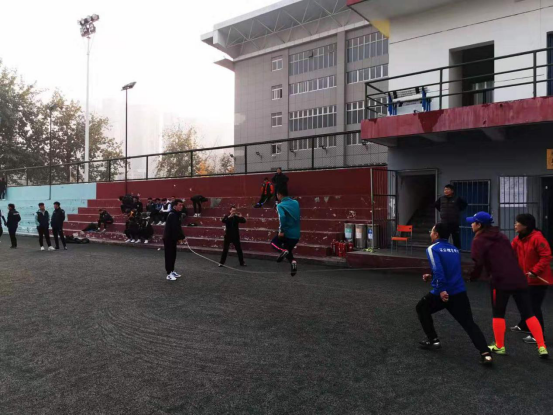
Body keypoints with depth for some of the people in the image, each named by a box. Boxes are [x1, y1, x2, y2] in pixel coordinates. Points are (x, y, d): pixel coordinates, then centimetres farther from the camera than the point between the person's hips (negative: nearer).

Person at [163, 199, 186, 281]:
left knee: (173, 255, 14)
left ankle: (172, 271, 24)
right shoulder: (172, 215, -20)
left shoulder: (176, 214, 13)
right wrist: (180, 237, -20)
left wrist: (181, 237, 5)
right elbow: (175, 228, -26)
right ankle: (169, 274, -1)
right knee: (169, 256, -5)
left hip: (172, 238, 10)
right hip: (168, 238, -10)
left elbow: (178, 227, 13)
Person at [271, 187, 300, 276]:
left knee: (274, 242, 21)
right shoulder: (296, 203, 10)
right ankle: (292, 261, -4)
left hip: (287, 233, -5)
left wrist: (281, 230, -20)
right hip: (296, 235, 6)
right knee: (288, 250, 25)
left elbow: (282, 217, -27)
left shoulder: (280, 205, -10)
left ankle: (283, 251, -8)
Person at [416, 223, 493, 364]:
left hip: (442, 293, -5)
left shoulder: (432, 249, -4)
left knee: (421, 308, 20)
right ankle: (485, 353, -12)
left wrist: (441, 289, -22)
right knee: (470, 324, 5)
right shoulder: (455, 250, 17)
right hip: (460, 293, 5)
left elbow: (438, 270, -19)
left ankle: (433, 340, 20)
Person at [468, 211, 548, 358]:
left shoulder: (479, 240, -4)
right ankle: (542, 347, 7)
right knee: (528, 313, 9)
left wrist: (472, 278, 1)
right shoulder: (501, 236, 18)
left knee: (498, 314, 10)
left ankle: (499, 347, 19)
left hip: (501, 280, -6)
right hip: (518, 278, 6)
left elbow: (477, 263, -13)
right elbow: (511, 256, 22)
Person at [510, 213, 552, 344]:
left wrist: (535, 271, -27)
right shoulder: (518, 239, 4)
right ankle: (524, 326, 40)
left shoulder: (537, 238, -22)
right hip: (526, 278, 9)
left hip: (539, 279, -9)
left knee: (534, 307, -6)